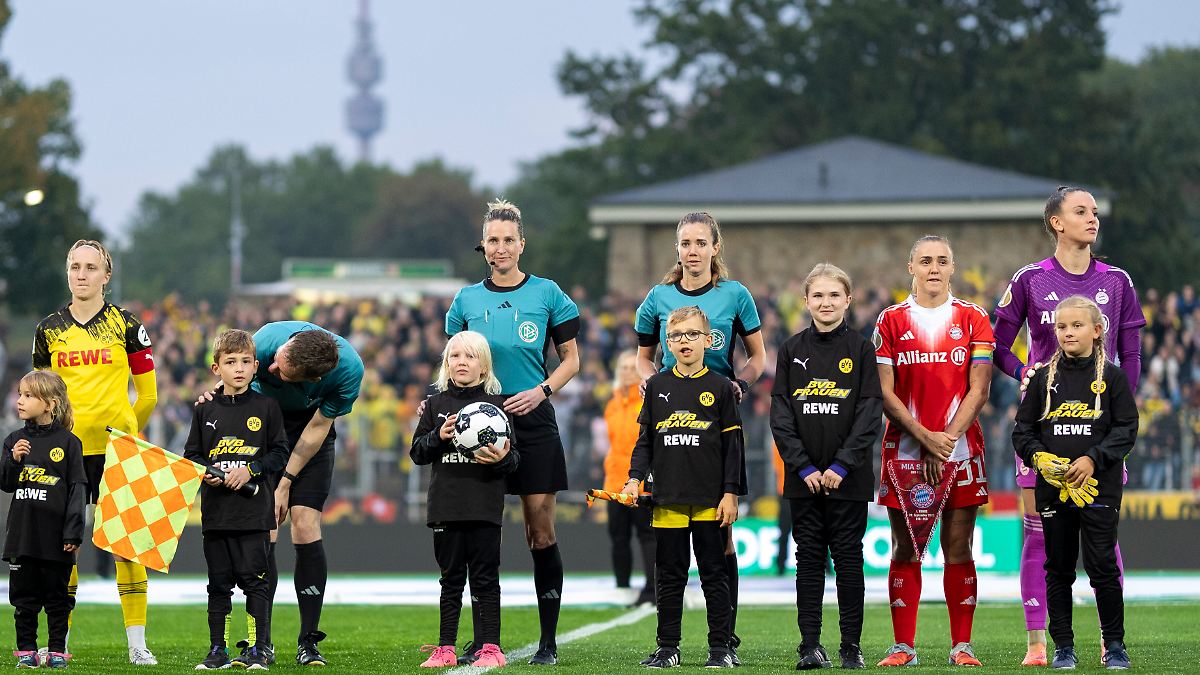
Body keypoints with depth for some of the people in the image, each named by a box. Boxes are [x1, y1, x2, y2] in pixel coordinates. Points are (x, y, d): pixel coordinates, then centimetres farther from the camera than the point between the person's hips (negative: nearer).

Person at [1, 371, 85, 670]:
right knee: (24, 597, 6)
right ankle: (26, 650, 13)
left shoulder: (67, 442, -4)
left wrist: (73, 533, -10)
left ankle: (57, 651, 12)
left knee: (57, 597, 5)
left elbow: (78, 489, -5)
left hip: (55, 537, -3)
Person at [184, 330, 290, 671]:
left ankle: (260, 649, 0)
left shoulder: (266, 407, 2)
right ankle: (217, 650, 10)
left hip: (253, 508, -3)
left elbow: (280, 452, 2)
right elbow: (191, 455, 13)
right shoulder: (205, 410, 9)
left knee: (253, 578, -5)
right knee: (219, 582, 6)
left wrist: (250, 470, -12)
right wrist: (205, 473, -7)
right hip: (215, 510, 3)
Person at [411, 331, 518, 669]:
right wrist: (439, 436, -9)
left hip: (485, 507, -3)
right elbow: (418, 452, 9)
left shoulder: (496, 404, 2)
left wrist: (502, 458, -19)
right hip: (445, 507, 3)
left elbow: (512, 458, 3)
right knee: (451, 578, 8)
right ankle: (446, 648, 12)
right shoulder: (437, 404, 9)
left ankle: (490, 648, 3)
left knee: (485, 578, 0)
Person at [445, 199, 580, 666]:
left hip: (533, 419, -2)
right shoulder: (467, 300, 8)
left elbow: (571, 359, 7)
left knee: (541, 532, -2)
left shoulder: (547, 294, 2)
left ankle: (548, 641, 3)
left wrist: (541, 391, -8)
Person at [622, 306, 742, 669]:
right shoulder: (657, 387, 8)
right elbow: (645, 440, 12)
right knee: (669, 576, 6)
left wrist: (730, 493, -5)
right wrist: (635, 478, 0)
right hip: (668, 499, 3)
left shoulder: (720, 388, 1)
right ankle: (667, 647, 12)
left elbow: (732, 445, 0)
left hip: (710, 500, -3)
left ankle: (720, 647, 7)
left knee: (714, 574, 2)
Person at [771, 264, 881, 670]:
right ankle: (810, 646, 5)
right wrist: (803, 466, -8)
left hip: (848, 477, -2)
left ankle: (851, 647, 6)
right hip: (804, 477, 2)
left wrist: (843, 465, -13)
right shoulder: (793, 350, 6)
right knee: (809, 559, 3)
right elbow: (780, 413, 2)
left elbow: (870, 412, -5)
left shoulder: (860, 350, 0)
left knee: (848, 559, 2)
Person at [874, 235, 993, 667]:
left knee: (958, 549, 1)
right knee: (904, 550, 1)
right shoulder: (891, 321, 5)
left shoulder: (972, 320, 6)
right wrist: (925, 436, -11)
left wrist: (950, 436, -12)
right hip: (905, 450, 0)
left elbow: (978, 390, 0)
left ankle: (962, 645, 5)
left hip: (960, 450, 0)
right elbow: (885, 393, 0)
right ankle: (903, 645, 4)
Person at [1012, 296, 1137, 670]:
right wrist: (1038, 457, -9)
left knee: (1102, 566, -5)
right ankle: (1063, 646, 14)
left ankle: (1115, 645, 6)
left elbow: (1126, 430, -2)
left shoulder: (1112, 377, 1)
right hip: (1052, 486, 3)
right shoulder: (1044, 378, 8)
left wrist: (1093, 459, -14)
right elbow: (1023, 430, 9)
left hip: (1099, 486, -3)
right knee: (1058, 569, 7)